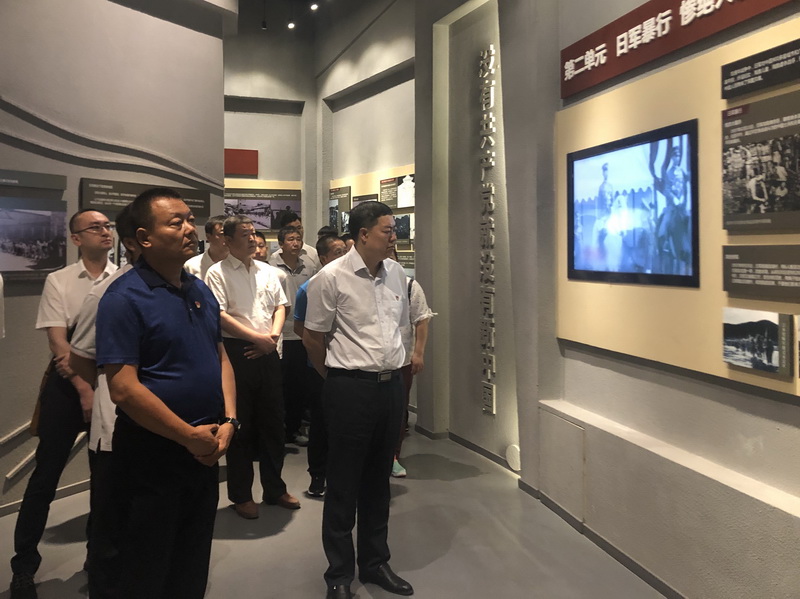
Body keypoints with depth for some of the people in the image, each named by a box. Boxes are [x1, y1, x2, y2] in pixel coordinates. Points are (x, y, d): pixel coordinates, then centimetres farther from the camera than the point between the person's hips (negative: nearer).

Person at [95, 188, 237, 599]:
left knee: (193, 566, 21)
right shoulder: (125, 297, -16)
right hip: (152, 453, -6)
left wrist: (228, 421, -3)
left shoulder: (201, 291, 7)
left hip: (206, 450, 6)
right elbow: (124, 389, -21)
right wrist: (191, 436, -17)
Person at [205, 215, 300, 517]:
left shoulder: (268, 271, 13)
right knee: (240, 424, 4)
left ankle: (274, 489, 27)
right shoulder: (218, 273, -4)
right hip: (237, 352, -5)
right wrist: (256, 337, -15)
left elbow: (280, 306, 13)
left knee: (273, 421, 12)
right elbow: (220, 315, -13)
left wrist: (273, 336, -5)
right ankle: (240, 495, 19)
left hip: (267, 353, 5)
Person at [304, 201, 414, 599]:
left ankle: (375, 563, 33)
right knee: (343, 485, 7)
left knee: (378, 480, 17)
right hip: (351, 389, -5)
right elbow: (313, 338, -3)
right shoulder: (331, 278, -11)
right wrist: (339, 380, 7)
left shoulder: (396, 274, 6)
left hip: (392, 384, 6)